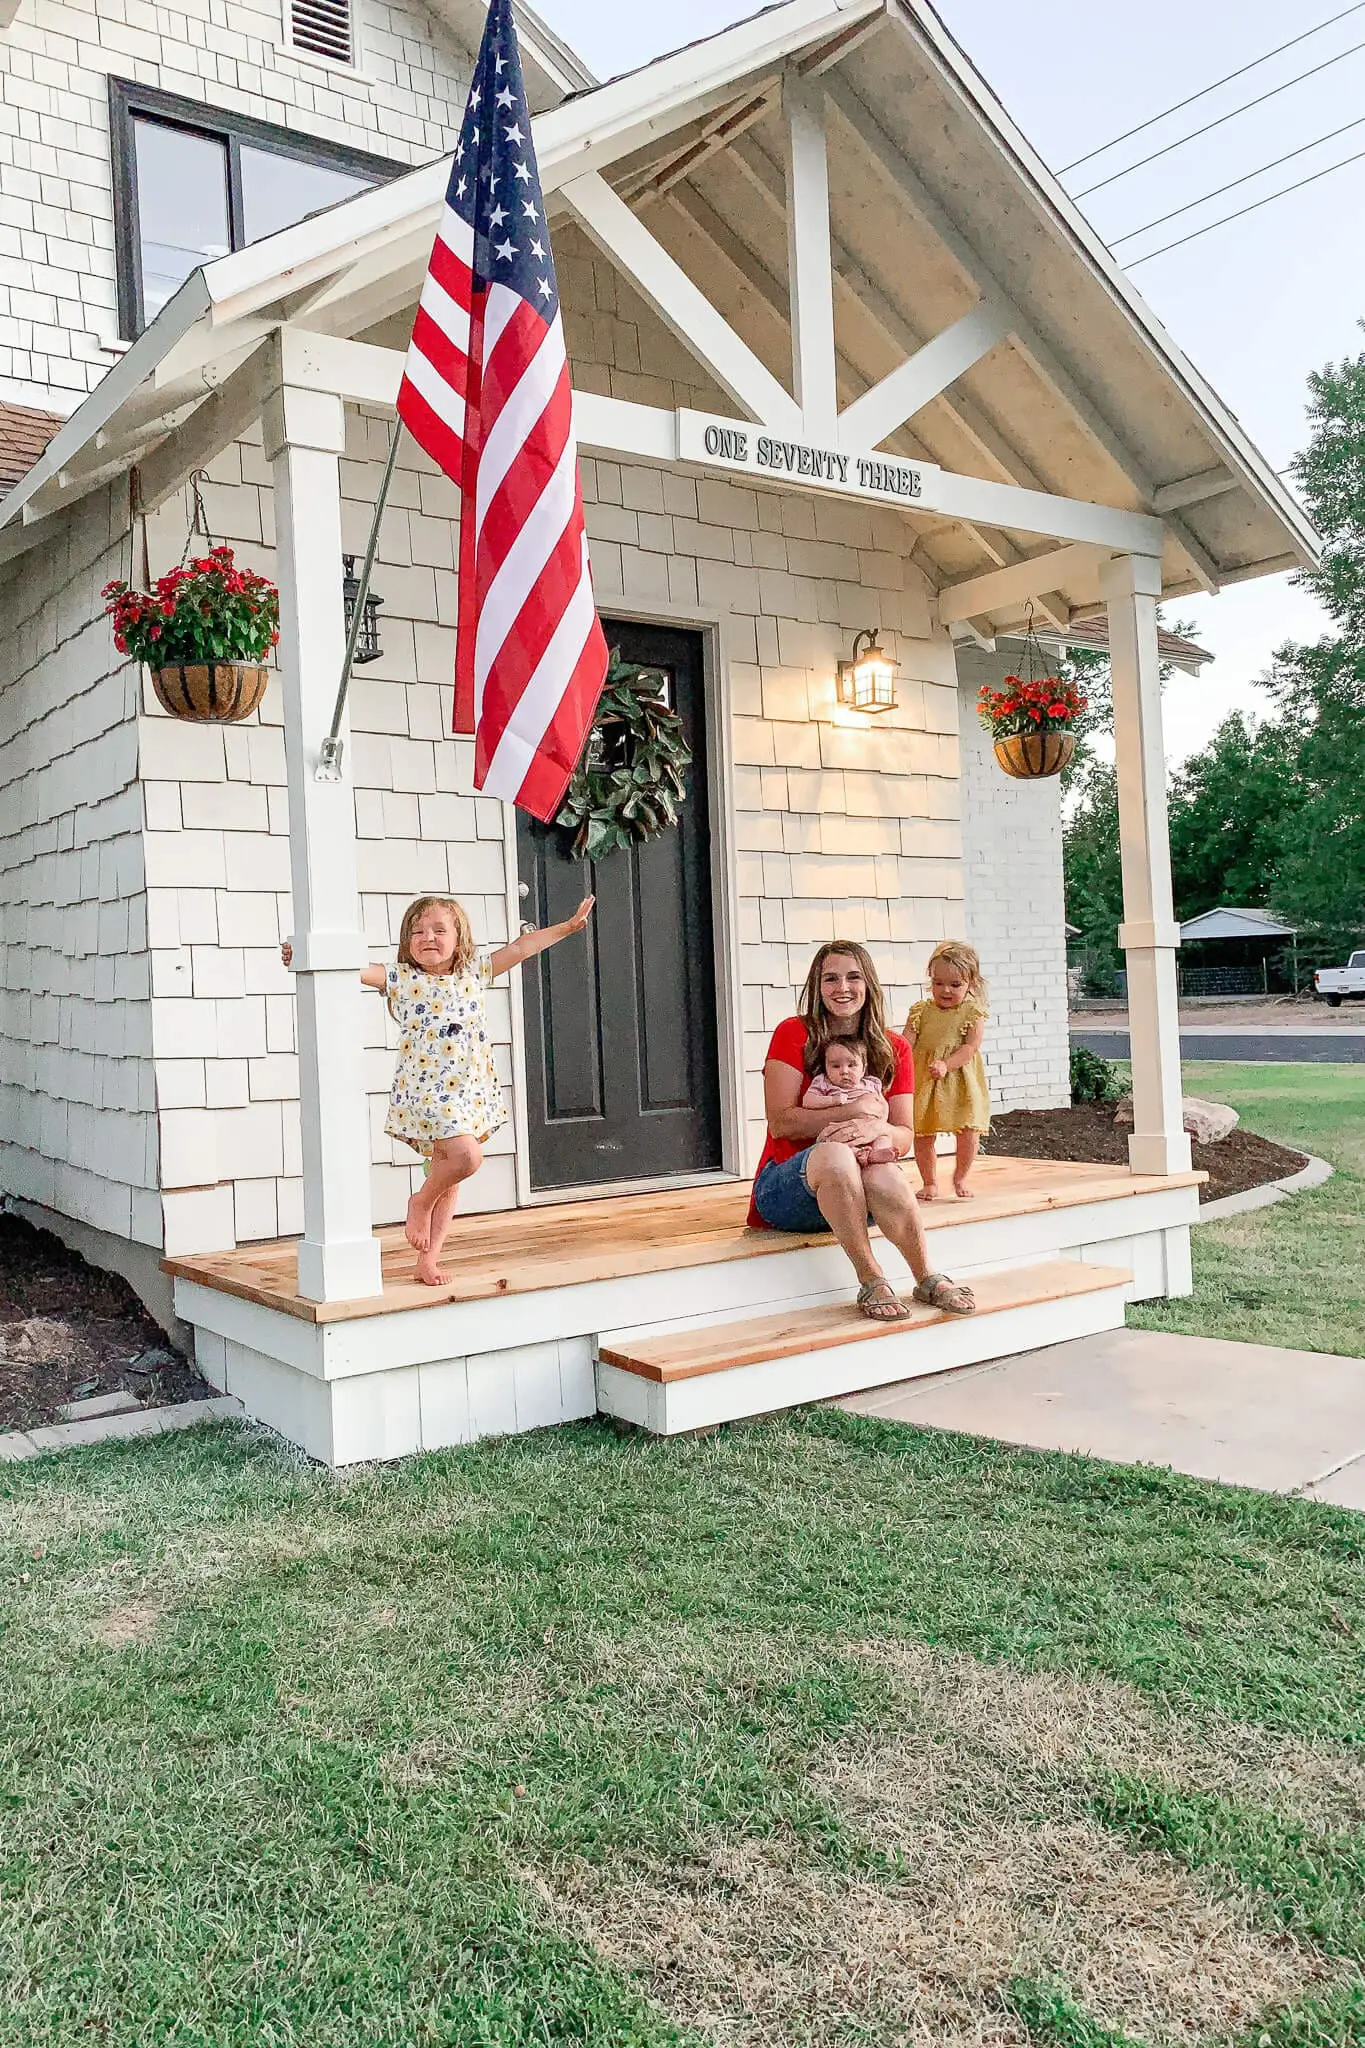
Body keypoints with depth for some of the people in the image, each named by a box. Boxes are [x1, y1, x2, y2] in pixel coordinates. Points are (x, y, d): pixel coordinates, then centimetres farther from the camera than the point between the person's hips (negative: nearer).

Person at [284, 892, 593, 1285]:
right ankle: (421, 1202, 6)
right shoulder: (401, 979, -2)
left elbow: (521, 947, 9)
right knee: (466, 1156, -24)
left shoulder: (475, 972, 7)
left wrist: (568, 926, 9)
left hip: (472, 1091, 5)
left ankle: (428, 1259, 21)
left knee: (448, 1173, 10)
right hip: (425, 1090, -5)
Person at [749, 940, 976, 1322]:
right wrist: (854, 1111, -18)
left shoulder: (894, 1049, 9)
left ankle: (927, 1280, -25)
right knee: (833, 1151, -39)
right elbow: (781, 1123, -10)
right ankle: (871, 1281, -31)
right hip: (785, 1188, -2)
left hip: (856, 1194, 2)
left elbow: (905, 1138, 1)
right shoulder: (794, 1033, -2)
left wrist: (875, 1128, -23)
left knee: (882, 1171, -36)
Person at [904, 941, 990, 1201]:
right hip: (924, 1083, 2)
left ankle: (960, 1178, 20)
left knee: (969, 1131, -5)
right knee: (922, 1134, 3)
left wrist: (946, 1065, -23)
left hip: (962, 1083, -1)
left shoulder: (973, 1013, -1)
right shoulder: (920, 1011, 4)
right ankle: (930, 1182, 22)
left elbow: (971, 1047, -10)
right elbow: (906, 1043, -3)